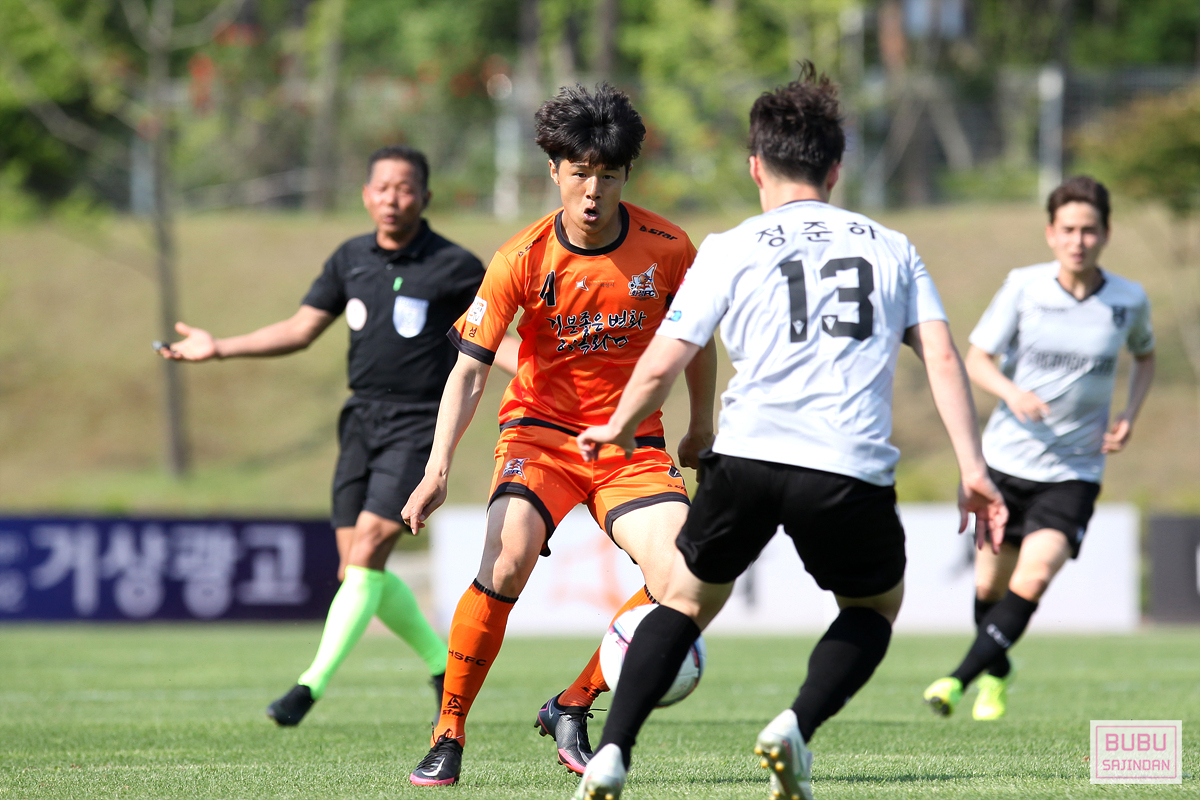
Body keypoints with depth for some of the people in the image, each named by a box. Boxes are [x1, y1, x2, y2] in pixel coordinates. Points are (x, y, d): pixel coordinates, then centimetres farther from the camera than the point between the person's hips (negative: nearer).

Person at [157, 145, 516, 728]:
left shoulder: (453, 267, -6)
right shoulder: (351, 259, 8)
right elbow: (300, 329, 14)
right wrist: (218, 348, 9)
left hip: (418, 427, -5)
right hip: (361, 422, 5)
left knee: (366, 552, -16)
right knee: (356, 568, 2)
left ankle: (313, 683, -16)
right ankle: (442, 665, 21)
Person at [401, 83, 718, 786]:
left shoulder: (667, 248, -7)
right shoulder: (523, 260, -12)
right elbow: (470, 368, -11)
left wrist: (701, 428, 18)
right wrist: (438, 471, -20)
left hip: (634, 440, 2)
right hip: (541, 431, -2)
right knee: (507, 563, -27)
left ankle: (572, 709, 1)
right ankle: (449, 734, -12)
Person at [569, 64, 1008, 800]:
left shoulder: (731, 250, 10)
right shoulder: (892, 248, 16)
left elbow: (663, 364, 5)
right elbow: (942, 357, 6)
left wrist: (618, 428, 24)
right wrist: (973, 470, 4)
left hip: (748, 459, 0)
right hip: (853, 475, 0)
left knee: (686, 602, 22)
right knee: (876, 608, 26)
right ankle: (797, 728, 1)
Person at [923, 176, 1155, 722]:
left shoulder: (1129, 301, -4)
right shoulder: (1023, 287, -7)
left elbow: (1145, 356, 18)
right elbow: (976, 359, -3)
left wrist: (1128, 416, 1)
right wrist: (1012, 392, -24)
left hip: (1075, 469, -1)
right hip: (1007, 459, 1)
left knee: (1035, 576, -22)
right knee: (990, 584, 11)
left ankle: (961, 677, -17)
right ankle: (996, 673, 40)